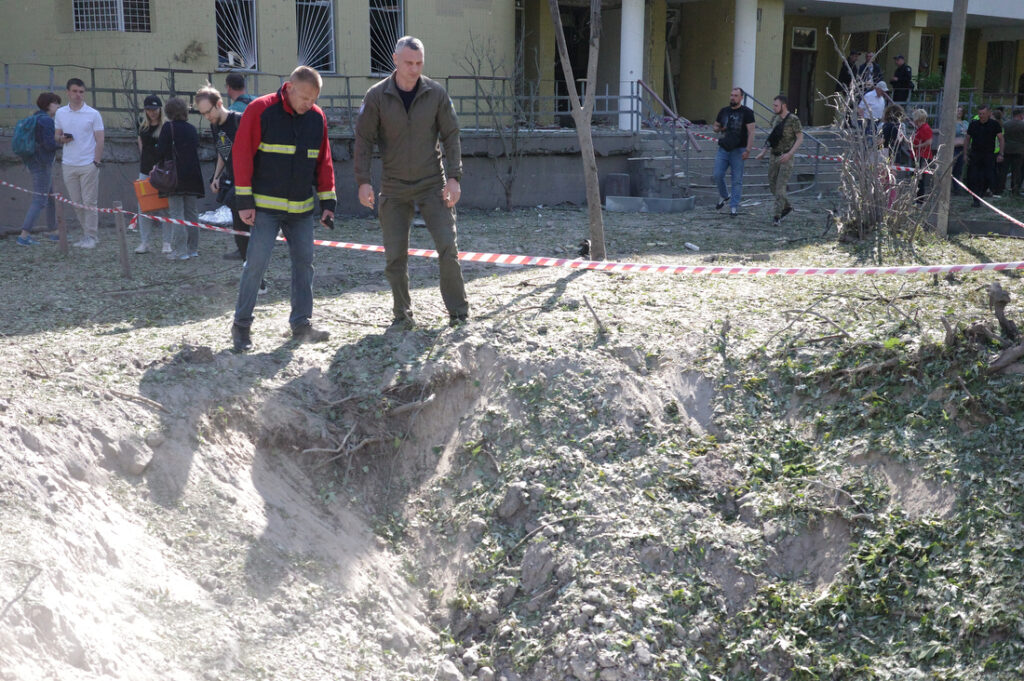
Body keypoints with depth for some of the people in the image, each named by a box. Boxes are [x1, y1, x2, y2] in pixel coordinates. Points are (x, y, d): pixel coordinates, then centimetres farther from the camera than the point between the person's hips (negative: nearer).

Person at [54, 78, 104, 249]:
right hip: (68, 165, 4)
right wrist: (61, 139, -9)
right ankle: (85, 233, 15)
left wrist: (97, 161, -11)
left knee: (89, 202, -4)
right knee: (76, 202, 7)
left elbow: (99, 140, -2)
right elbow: (56, 136, 15)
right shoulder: (60, 113, 9)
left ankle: (92, 235, 1)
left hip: (88, 165, -4)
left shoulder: (93, 114, -1)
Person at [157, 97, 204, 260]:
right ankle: (193, 248, 14)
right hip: (193, 176, 6)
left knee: (177, 214, -4)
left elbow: (161, 151, -9)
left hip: (175, 175, -6)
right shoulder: (192, 129, 10)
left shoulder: (168, 127, -6)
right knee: (191, 212, 11)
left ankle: (180, 250, -7)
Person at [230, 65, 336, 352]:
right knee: (256, 263, -7)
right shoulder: (260, 110, -9)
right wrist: (244, 202, -11)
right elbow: (241, 155, -9)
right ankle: (241, 326, 4)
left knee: (304, 262, 6)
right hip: (265, 207, -5)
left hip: (302, 209, 5)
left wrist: (327, 202, 8)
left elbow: (324, 162, 13)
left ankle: (301, 324, 17)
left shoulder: (317, 117, 6)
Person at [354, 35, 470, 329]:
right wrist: (363, 181, -8)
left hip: (433, 184, 0)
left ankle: (458, 312, 5)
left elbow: (451, 136, 1)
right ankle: (402, 314, 18)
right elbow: (364, 140, -1)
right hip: (394, 189, 0)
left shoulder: (436, 93, -3)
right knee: (395, 257, 2)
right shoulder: (377, 96, -5)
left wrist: (454, 177, -7)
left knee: (448, 247, -8)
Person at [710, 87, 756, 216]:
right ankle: (724, 196, 26)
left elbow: (751, 132, -8)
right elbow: (715, 126, 23)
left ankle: (734, 206, 4)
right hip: (723, 149, 4)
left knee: (737, 179, -1)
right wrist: (719, 129, -2)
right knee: (718, 175, 0)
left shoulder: (747, 113, -3)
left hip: (738, 150, -4)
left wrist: (748, 150, -18)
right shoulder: (724, 111, 12)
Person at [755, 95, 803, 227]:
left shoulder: (794, 120, -11)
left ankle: (777, 216, -8)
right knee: (773, 186, 10)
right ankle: (787, 207, 30)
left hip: (786, 158, -7)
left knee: (780, 187, -12)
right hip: (774, 157, 7)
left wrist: (789, 154, -24)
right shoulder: (777, 119, 10)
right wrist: (763, 151, 9)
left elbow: (800, 138, -13)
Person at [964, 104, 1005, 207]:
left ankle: (981, 193, 20)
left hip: (989, 155, -1)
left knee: (989, 178, -6)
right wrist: (966, 153, 5)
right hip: (974, 155, 1)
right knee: (973, 178, -6)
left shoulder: (994, 124, 0)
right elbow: (967, 139, 12)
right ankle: (976, 200, 3)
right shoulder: (973, 124, 5)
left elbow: (1000, 139, 1)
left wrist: (1000, 154, -8)